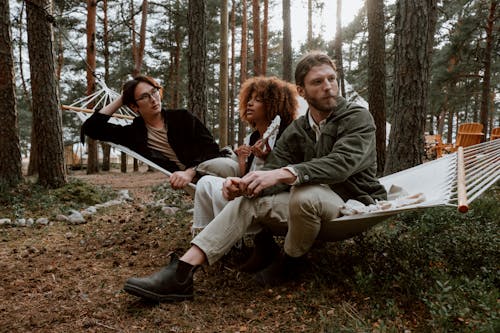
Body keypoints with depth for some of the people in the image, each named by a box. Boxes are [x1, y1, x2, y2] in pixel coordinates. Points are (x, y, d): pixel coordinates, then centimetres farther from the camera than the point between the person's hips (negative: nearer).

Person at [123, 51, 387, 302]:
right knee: (246, 200, -14)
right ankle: (181, 274, -20)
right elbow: (271, 172, -6)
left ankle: (289, 264, -8)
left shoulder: (358, 118, -9)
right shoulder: (295, 132, 5)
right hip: (309, 205, 5)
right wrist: (242, 185, -30)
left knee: (305, 193, -37)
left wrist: (283, 174, -42)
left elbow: (341, 162, -29)